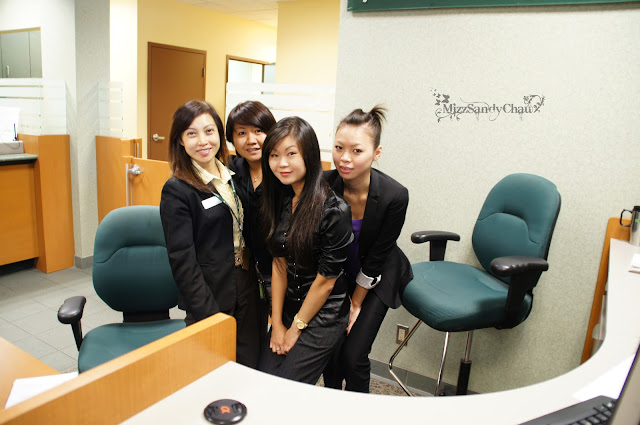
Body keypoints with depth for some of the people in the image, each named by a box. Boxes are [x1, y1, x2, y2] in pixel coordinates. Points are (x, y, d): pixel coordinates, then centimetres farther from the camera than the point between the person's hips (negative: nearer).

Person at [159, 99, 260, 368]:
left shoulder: (234, 176, 8)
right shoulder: (177, 190, -11)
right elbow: (183, 261, -14)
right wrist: (209, 314, -17)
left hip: (246, 294, 6)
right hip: (210, 301, -5)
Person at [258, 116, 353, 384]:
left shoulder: (334, 211, -22)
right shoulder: (280, 200, -1)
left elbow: (326, 280, -16)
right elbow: (279, 264, 1)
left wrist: (296, 328, -5)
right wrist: (277, 324, 1)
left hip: (323, 315, -6)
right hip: (289, 307, 6)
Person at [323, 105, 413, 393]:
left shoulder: (394, 196, -29)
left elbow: (376, 258, -17)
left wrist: (356, 304, -7)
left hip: (377, 278, -2)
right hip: (337, 273, 2)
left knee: (353, 355, -5)